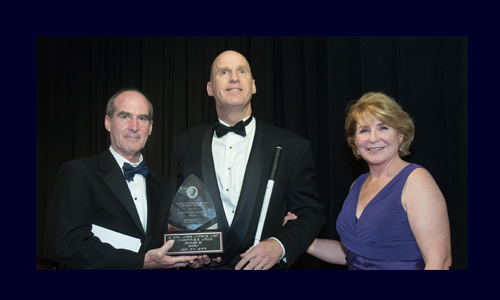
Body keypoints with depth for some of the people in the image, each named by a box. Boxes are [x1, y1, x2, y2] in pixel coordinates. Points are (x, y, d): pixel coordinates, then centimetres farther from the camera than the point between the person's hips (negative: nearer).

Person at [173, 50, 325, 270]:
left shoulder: (292, 147, -6)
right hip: (202, 265, 2)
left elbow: (312, 213, -2)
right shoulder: (185, 145, 1)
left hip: (263, 265, -1)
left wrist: (280, 245, -18)